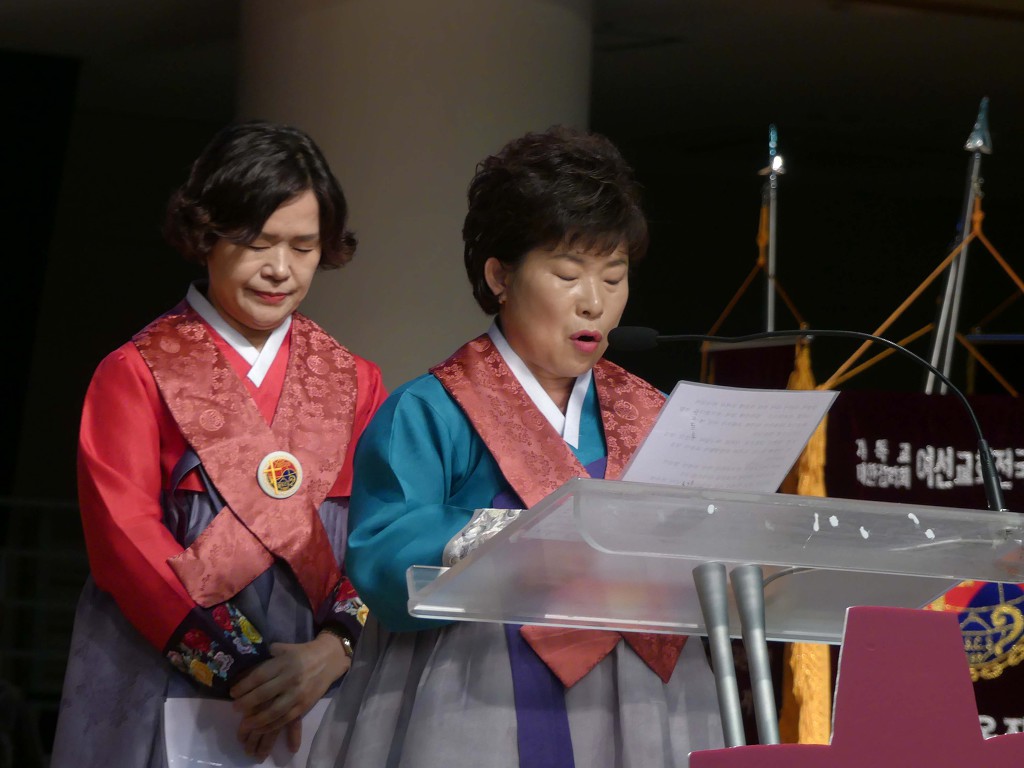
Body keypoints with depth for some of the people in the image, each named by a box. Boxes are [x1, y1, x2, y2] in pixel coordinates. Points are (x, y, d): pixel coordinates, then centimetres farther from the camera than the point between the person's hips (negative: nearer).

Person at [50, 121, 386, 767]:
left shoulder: (355, 384, 10)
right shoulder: (136, 375, 1)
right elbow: (126, 542, -9)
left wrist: (333, 649, -18)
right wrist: (239, 667, -18)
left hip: (315, 694, 3)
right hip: (162, 693, -2)